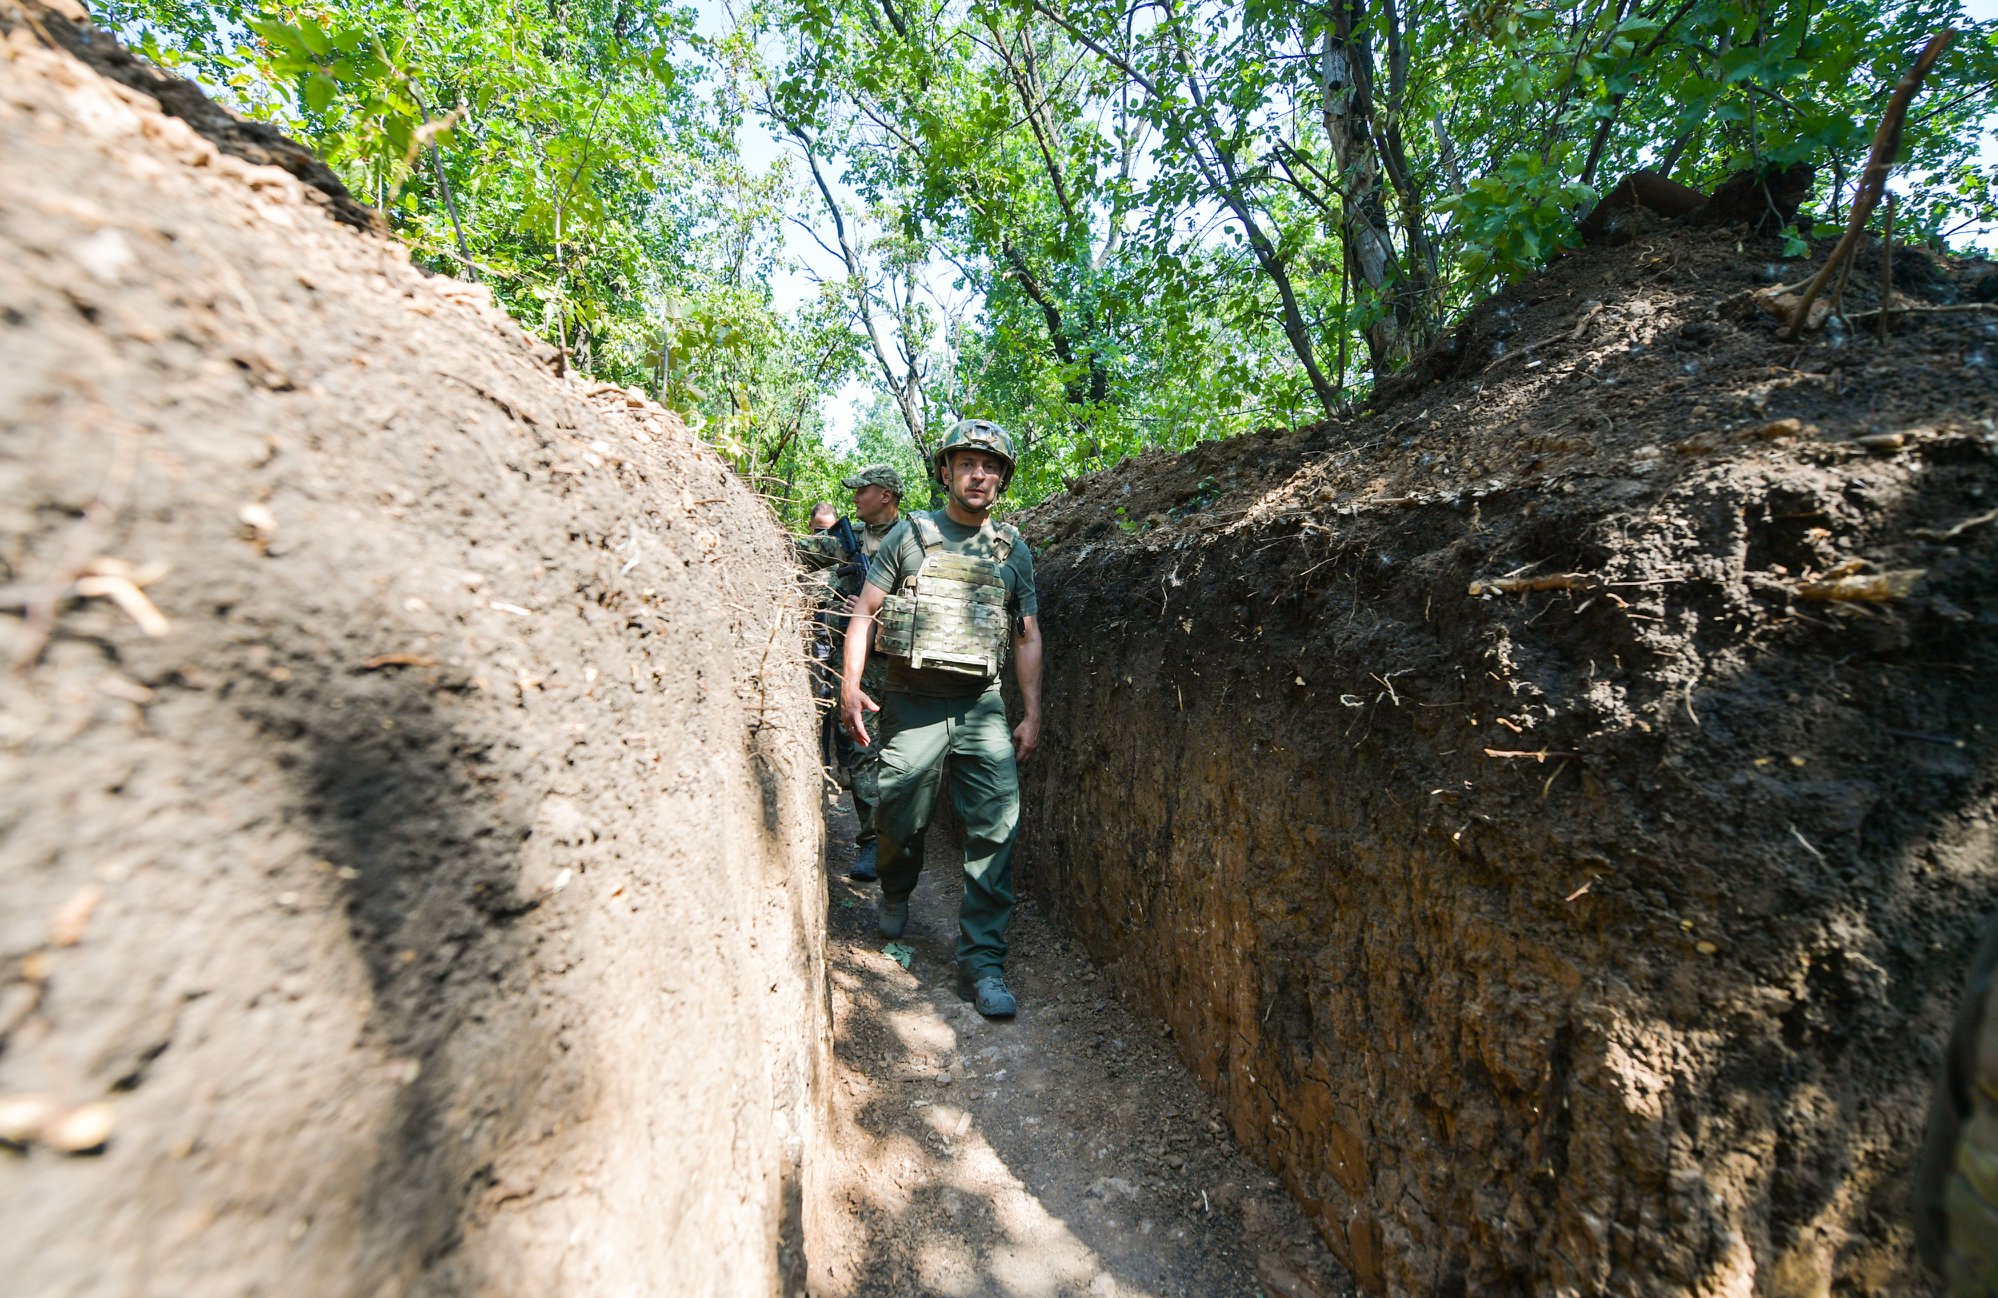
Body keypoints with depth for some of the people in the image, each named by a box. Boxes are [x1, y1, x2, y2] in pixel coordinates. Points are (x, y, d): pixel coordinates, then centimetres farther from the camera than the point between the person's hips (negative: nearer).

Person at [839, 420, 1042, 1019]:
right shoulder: (909, 535, 5)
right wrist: (850, 684, -8)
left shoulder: (1014, 550, 12)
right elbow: (864, 612, 4)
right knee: (899, 819, 5)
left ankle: (982, 962, 5)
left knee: (997, 829, -7)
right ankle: (896, 892, 40)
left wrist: (1032, 714, 6)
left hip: (983, 707, 2)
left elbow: (1028, 637, 13)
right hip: (912, 704, -1)